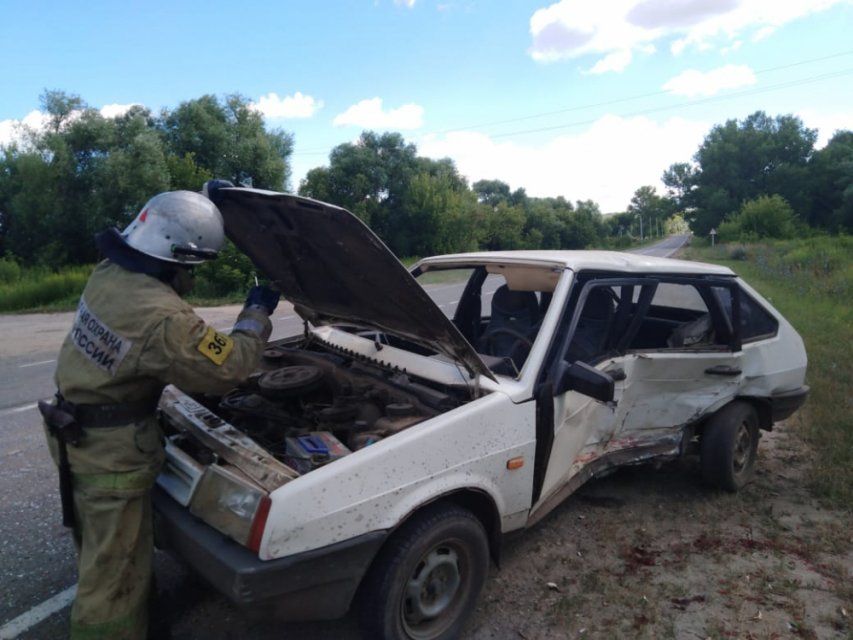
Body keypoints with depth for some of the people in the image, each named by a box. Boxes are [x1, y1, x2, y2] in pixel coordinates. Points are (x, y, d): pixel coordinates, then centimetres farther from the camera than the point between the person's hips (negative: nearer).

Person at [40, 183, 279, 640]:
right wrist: (257, 313, -6)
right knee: (117, 568, 8)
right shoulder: (164, 318, -31)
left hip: (76, 434, 10)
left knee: (100, 550, 30)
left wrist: (207, 197, 14)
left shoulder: (110, 271, -6)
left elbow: (162, 235, 16)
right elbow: (227, 368, -19)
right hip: (110, 451, -10)